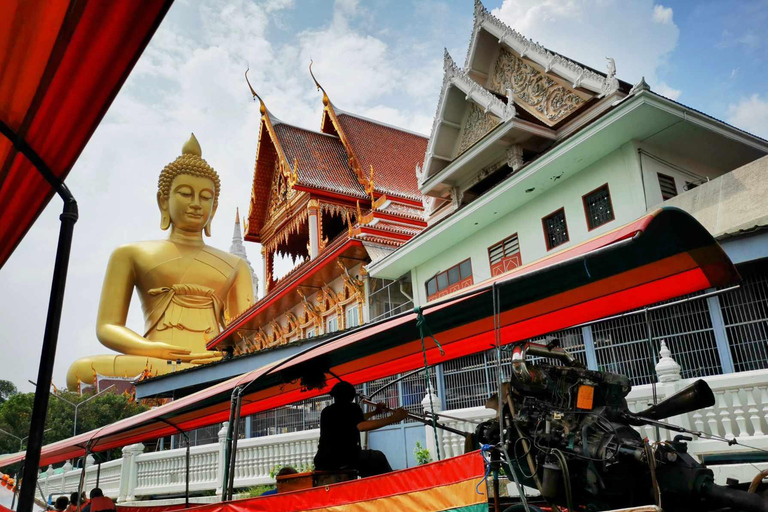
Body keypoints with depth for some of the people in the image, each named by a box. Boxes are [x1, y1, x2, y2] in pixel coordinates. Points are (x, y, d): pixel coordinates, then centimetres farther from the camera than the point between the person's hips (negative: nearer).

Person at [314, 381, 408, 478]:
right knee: (379, 458, 15)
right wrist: (392, 419, -23)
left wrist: (375, 412, 38)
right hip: (344, 460, -6)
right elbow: (361, 426, -22)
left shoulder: (326, 411, 19)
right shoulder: (352, 408, -1)